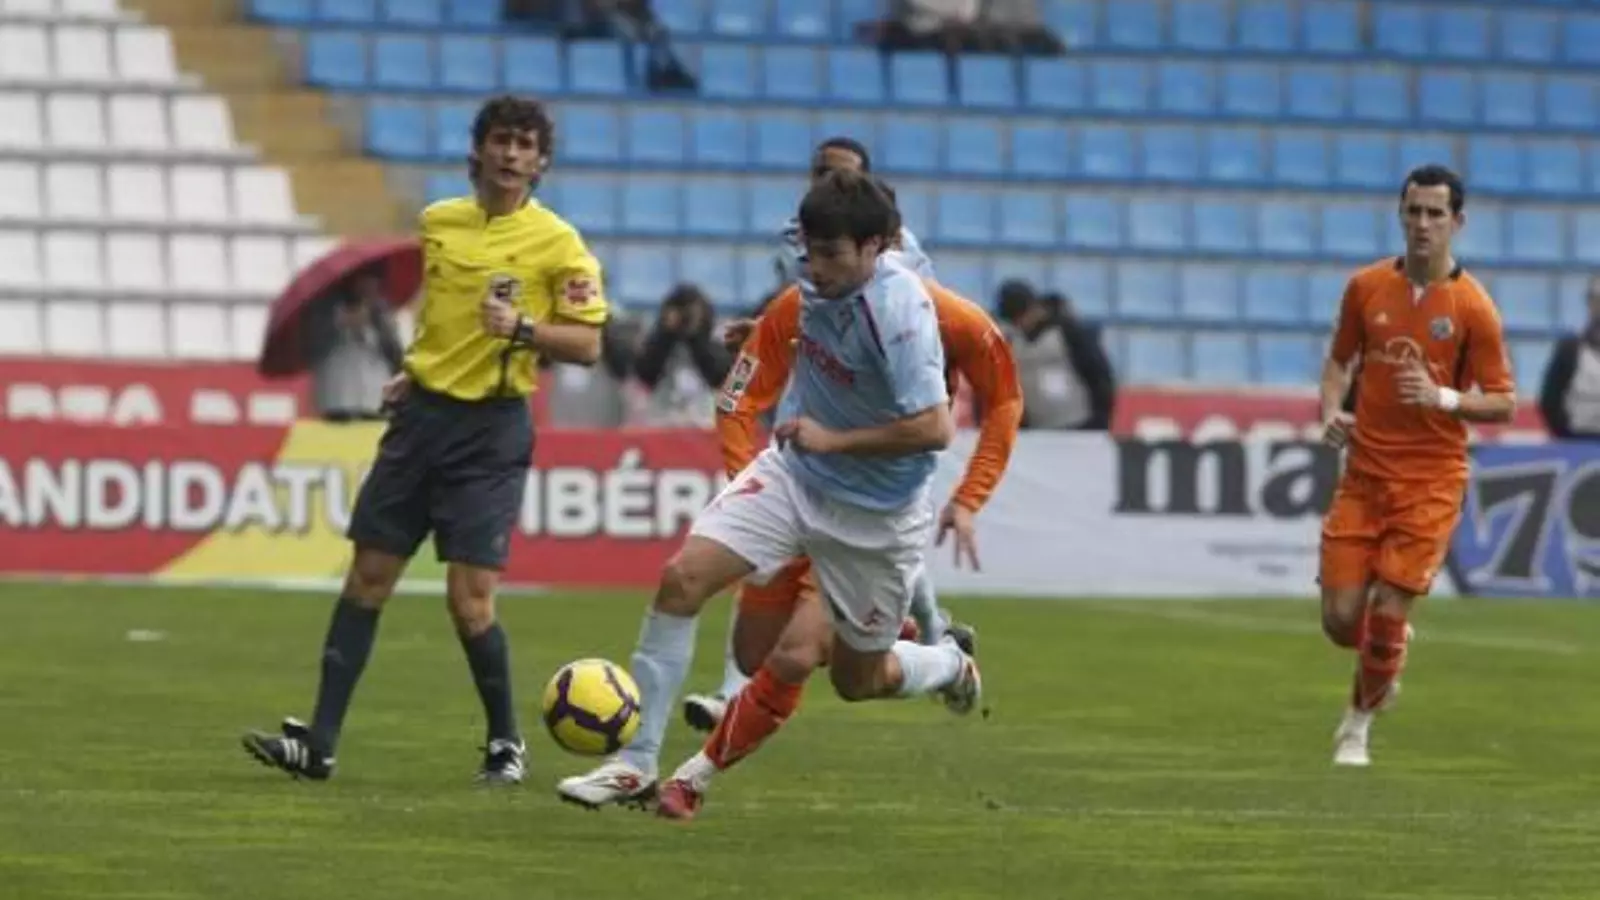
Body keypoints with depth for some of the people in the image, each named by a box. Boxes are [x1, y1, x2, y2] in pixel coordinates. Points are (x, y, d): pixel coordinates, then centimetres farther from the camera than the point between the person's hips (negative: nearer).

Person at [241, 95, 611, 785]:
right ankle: (319, 741, 5)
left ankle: (505, 742, 10)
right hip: (423, 412, 5)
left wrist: (522, 328, -23)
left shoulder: (557, 243, -7)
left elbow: (587, 345, -9)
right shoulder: (439, 222, 8)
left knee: (469, 598, -11)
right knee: (368, 576, 3)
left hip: (492, 426, -5)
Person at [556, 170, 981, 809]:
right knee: (682, 577, -14)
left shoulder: (899, 312, -28)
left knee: (858, 680, 9)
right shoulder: (819, 278, -6)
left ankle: (950, 667, 45)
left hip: (874, 511, -6)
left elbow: (934, 429, -32)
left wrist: (832, 440, -25)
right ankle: (637, 763, -10)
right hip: (793, 468, 6)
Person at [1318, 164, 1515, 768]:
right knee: (1341, 620, -3)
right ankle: (1387, 656, 33)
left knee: (1388, 617, -7)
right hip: (1364, 473, 3)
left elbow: (1503, 404, -4)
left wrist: (1443, 398, -21)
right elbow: (1340, 359, 17)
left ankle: (1359, 723, 18)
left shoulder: (1473, 307, -8)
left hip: (1431, 480, -3)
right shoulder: (1367, 287, 2)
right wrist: (1331, 410, -3)